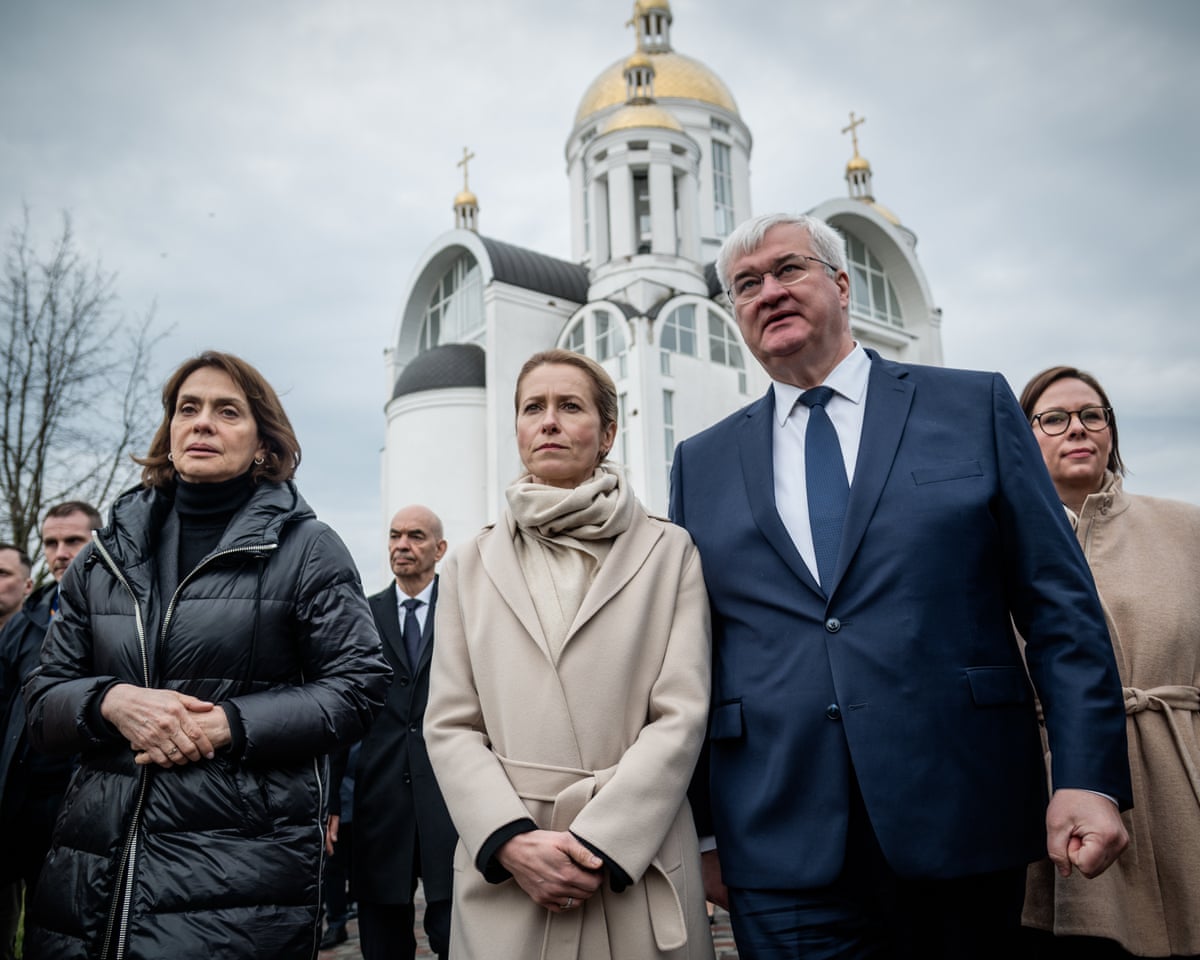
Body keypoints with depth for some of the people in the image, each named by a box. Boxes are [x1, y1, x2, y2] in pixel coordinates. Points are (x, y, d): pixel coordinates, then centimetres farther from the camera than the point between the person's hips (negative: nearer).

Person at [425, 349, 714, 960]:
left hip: (637, 866, -1)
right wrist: (513, 841, -12)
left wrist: (598, 844, -14)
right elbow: (449, 725, 2)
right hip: (504, 873, 2)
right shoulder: (471, 565, 8)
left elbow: (680, 716, -5)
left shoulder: (669, 553, 2)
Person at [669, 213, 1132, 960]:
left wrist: (1090, 776, -8)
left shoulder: (975, 406, 4)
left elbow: (1060, 605, 1)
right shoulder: (702, 463, 8)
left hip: (962, 820, 0)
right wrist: (699, 825, 7)